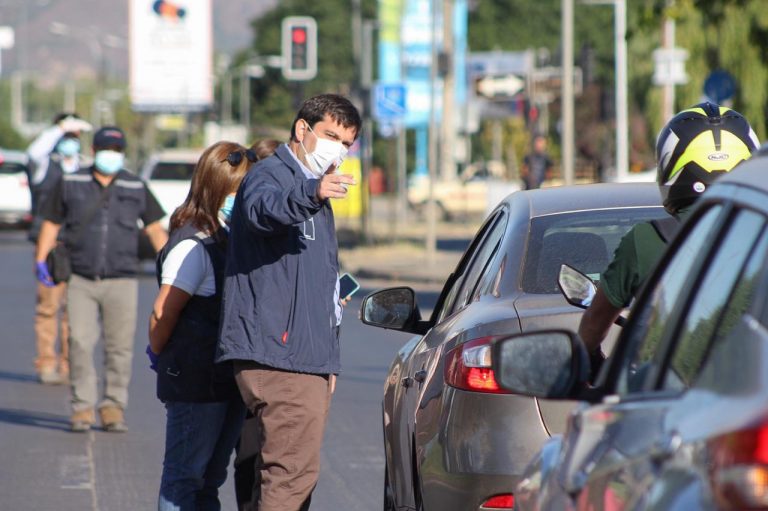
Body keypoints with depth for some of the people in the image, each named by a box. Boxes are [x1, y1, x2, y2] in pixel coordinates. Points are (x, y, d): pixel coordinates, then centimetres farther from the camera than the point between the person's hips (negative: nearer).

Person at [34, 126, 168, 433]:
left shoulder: (136, 188, 7)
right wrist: (40, 261, -1)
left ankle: (113, 408, 6)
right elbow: (51, 224, 10)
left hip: (121, 281, 0)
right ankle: (82, 409, 0)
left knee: (119, 347, -2)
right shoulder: (70, 184, 6)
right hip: (80, 281, 0)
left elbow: (155, 229, 11)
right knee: (80, 344, -7)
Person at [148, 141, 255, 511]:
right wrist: (159, 355, -3)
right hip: (196, 382, -9)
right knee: (184, 474, -3)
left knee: (210, 477, 13)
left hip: (227, 379, 9)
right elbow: (163, 312, -15)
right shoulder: (194, 246, -15)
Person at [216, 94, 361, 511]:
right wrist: (310, 194, -55)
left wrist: (328, 360, 30)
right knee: (294, 471, -18)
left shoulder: (313, 195, 25)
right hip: (276, 355, -10)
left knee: (284, 474, 11)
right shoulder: (269, 175, -6)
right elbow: (262, 209, -34)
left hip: (307, 359, 10)